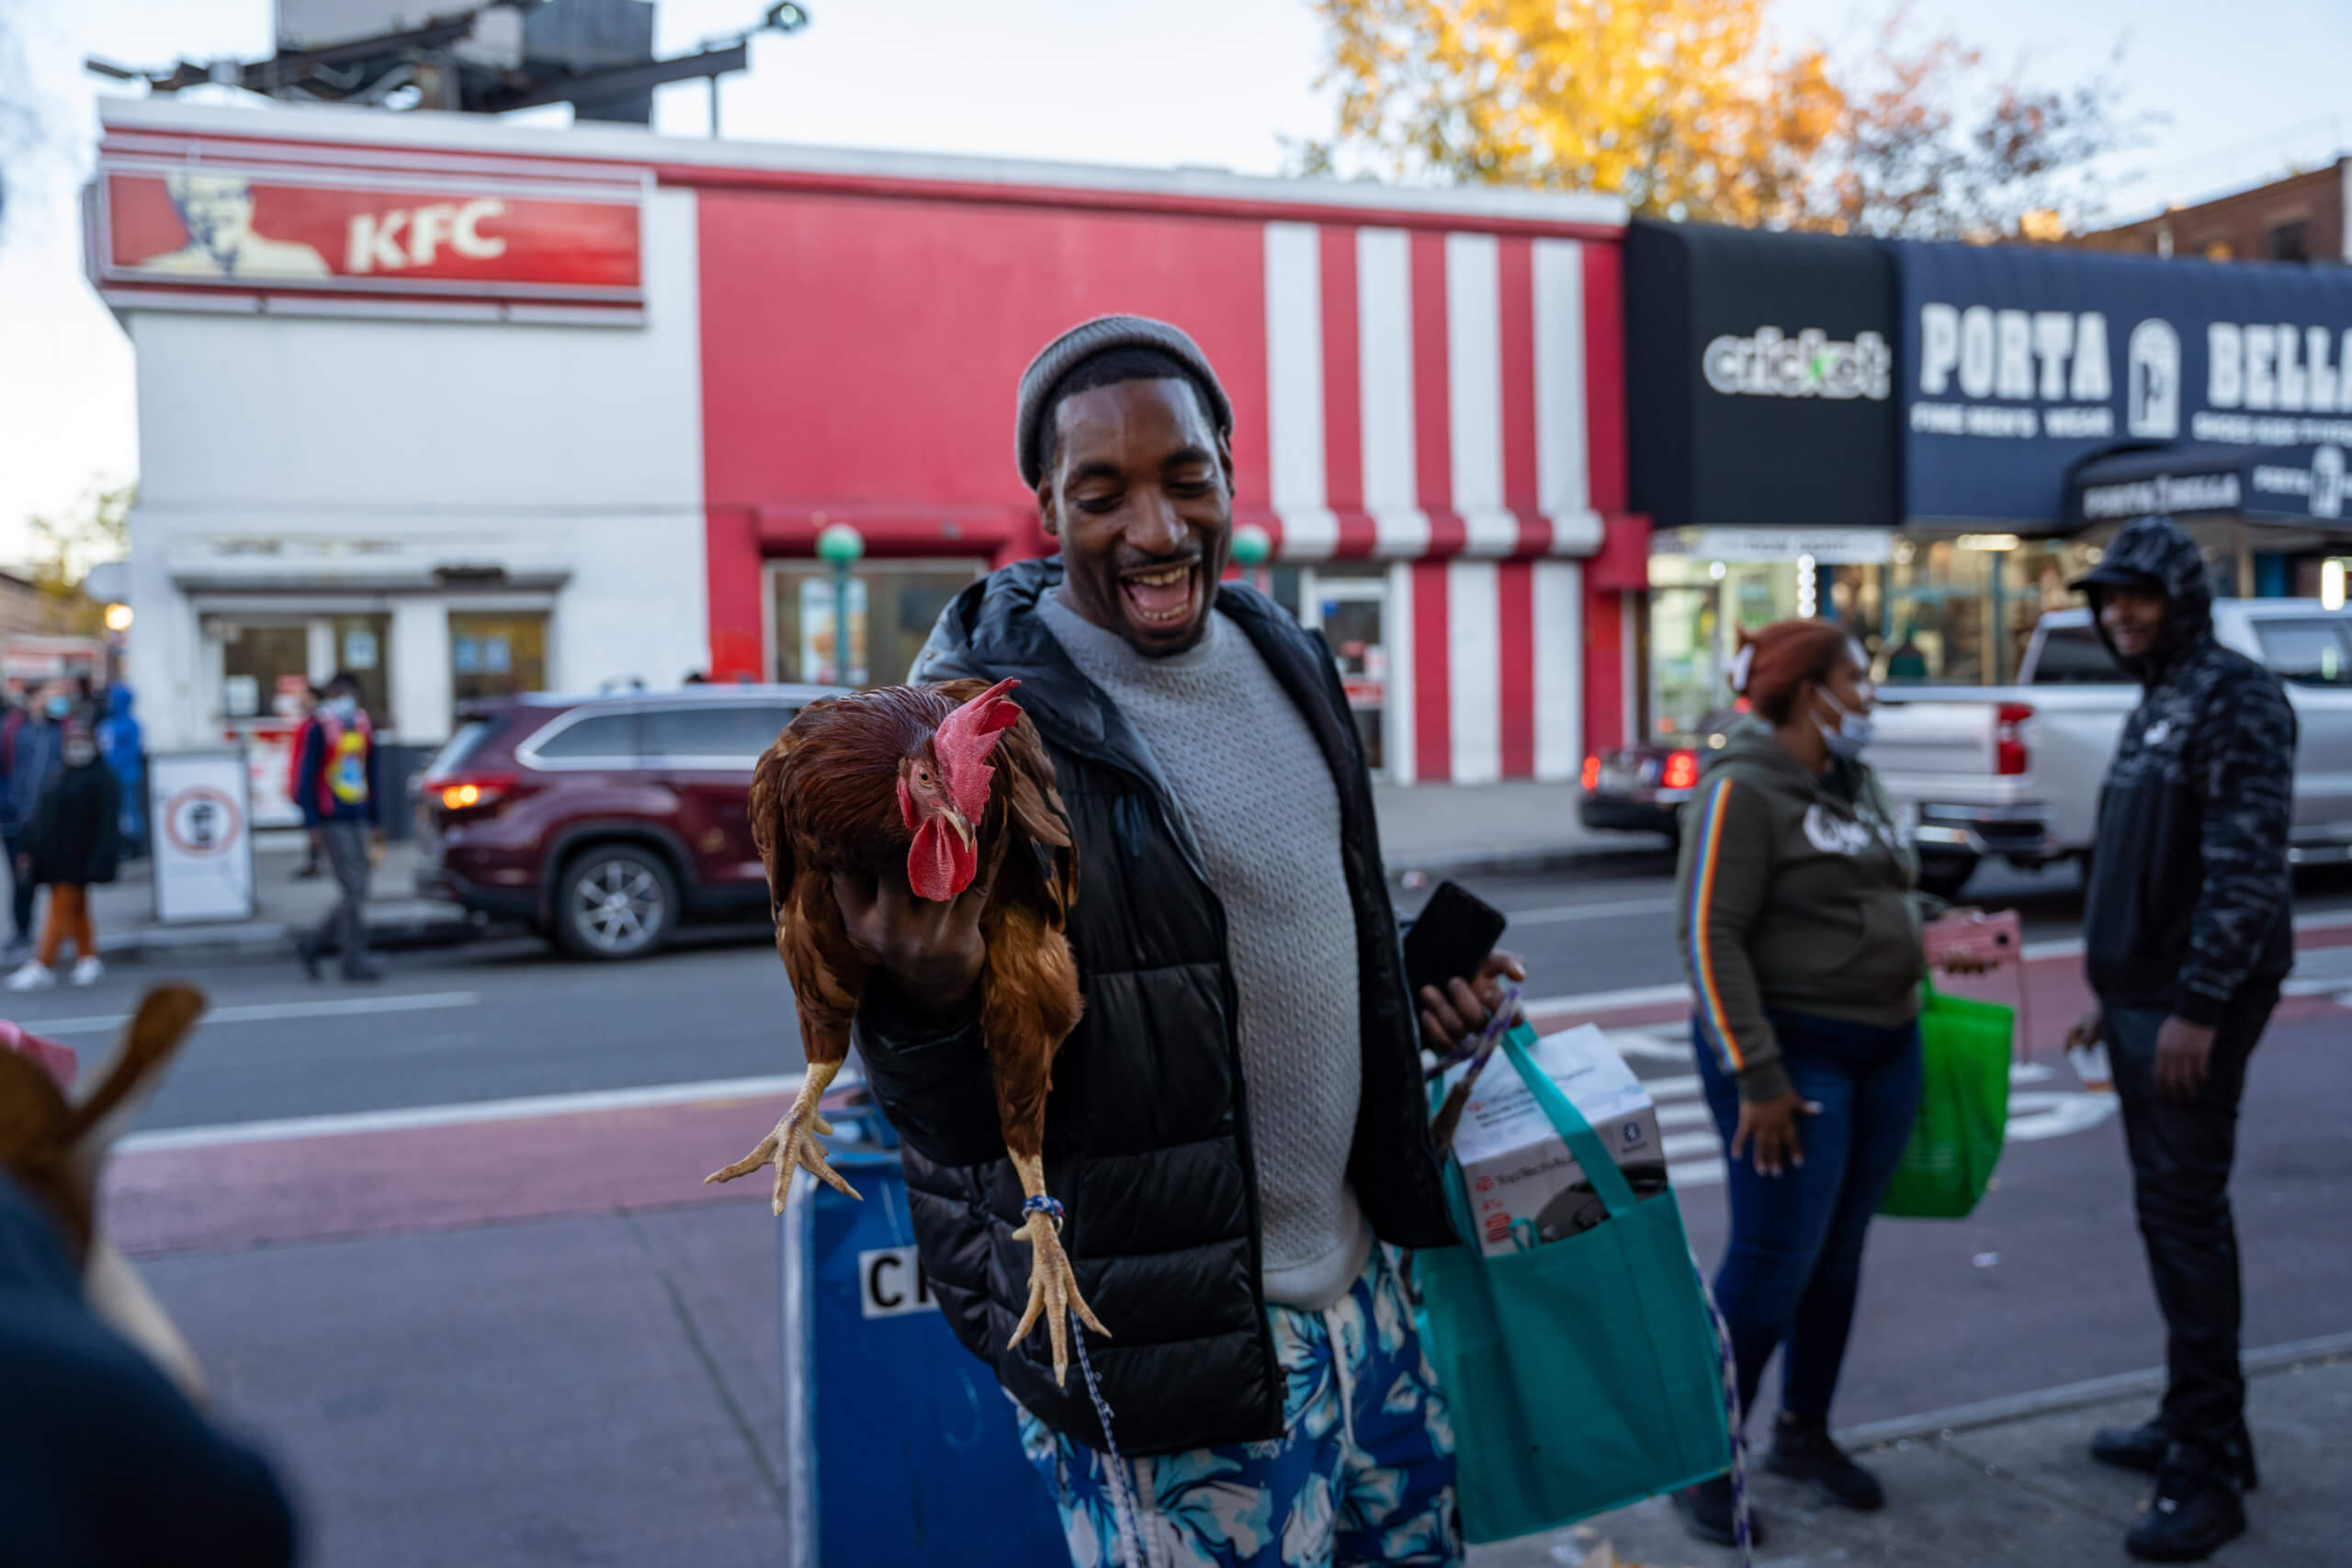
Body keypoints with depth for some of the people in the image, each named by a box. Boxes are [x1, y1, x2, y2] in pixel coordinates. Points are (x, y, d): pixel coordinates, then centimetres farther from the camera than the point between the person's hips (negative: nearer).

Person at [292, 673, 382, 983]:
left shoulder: (362, 725, 13)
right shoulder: (318, 728, -6)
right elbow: (305, 775, -8)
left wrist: (373, 817, 17)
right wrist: (312, 819, -13)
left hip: (359, 819, 7)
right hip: (333, 820, -7)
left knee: (356, 891, 7)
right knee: (353, 889, -8)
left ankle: (311, 944, 23)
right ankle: (354, 960, -2)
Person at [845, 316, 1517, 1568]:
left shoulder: (1282, 655, 3)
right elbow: (956, 1127, -19)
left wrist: (1420, 992, 3)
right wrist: (925, 1004, -39)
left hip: (1356, 1287, 7)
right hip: (1161, 1344, -7)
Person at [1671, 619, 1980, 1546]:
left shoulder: (1856, 782, 12)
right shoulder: (1743, 791, -15)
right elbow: (1710, 937, -20)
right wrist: (1758, 1077, -22)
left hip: (1884, 1051, 8)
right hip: (1794, 1054, -8)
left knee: (1839, 1254, 14)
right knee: (1774, 1260, -6)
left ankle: (1803, 1434, 29)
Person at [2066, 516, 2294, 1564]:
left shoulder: (2235, 698, -12)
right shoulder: (2154, 708, 17)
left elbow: (2247, 866, -20)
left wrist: (2200, 1004, -23)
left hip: (2193, 1005, -9)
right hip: (2141, 999, 9)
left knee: (2186, 1213, -7)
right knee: (2168, 1210, 14)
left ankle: (2208, 1468, 1)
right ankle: (2195, 1423, 26)